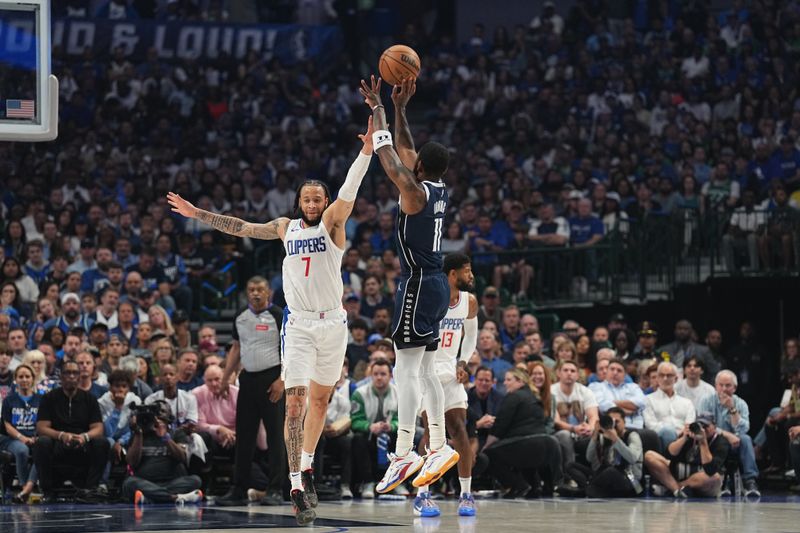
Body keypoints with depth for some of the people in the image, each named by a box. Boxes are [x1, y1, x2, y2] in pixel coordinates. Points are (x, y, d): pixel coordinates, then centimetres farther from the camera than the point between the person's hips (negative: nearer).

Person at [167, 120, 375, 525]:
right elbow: (240, 228, 15)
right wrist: (197, 214, 14)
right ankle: (297, 487, -15)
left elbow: (347, 192, -16)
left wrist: (366, 153, -31)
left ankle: (306, 467, 32)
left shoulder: (332, 223, 0)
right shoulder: (286, 227, 9)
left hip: (332, 322, 0)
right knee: (295, 403, -11)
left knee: (320, 399, 12)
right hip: (298, 324, 0)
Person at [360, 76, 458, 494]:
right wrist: (399, 109, 19)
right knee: (425, 370, 14)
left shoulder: (416, 192, -15)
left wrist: (378, 110, -5)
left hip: (417, 285, -9)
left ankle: (403, 455, -15)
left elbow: (389, 160, -13)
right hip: (434, 283, 9)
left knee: (406, 369, -11)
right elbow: (404, 154, 20)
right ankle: (439, 448, 15)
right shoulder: (439, 190, 9)